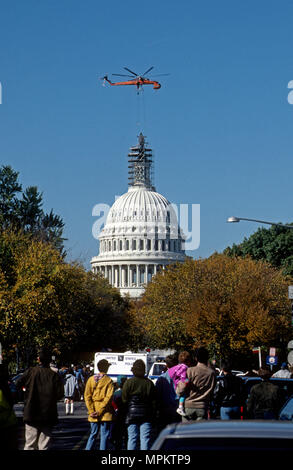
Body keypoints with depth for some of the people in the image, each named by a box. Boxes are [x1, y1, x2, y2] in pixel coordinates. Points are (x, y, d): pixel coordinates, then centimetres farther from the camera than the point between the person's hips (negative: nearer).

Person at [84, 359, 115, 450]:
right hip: (106, 414, -4)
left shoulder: (91, 379, 5)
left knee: (93, 434, 15)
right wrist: (100, 411, -12)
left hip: (94, 415, 4)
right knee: (105, 436, 0)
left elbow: (87, 396, -1)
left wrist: (91, 411, -4)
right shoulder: (109, 381, -7)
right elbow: (108, 398, -14)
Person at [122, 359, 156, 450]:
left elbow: (124, 399, -3)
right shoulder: (149, 383, 3)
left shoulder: (129, 382, -4)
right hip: (146, 414, 1)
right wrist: (153, 417, 12)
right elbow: (154, 402, 5)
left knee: (132, 438, 3)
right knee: (145, 438, 1)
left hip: (132, 413, -1)